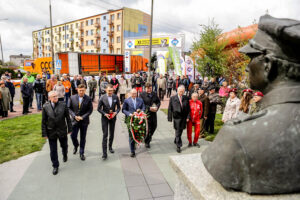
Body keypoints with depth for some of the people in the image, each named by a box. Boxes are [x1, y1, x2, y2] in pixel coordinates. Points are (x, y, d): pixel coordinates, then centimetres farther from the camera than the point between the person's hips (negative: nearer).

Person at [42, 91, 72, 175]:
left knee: (64, 145, 20)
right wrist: (44, 133, -4)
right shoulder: (45, 107, -7)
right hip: (51, 132, 0)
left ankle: (65, 155, 53)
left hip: (62, 131, 1)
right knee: (53, 151, 8)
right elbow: (43, 121, -3)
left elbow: (68, 118, -2)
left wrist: (69, 129, -1)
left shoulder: (63, 105, -7)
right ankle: (55, 166, 25)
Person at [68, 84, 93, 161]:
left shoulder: (88, 99, -6)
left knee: (83, 138, 8)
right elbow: (69, 108, 3)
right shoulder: (72, 97, -2)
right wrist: (74, 116, -11)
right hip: (75, 120, 1)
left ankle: (81, 153, 24)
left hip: (84, 121, -1)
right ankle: (76, 146, 37)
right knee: (73, 136, 2)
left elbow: (90, 110, -4)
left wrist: (82, 117, -13)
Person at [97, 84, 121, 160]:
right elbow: (99, 109, -3)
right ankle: (104, 153, -1)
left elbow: (118, 107, 4)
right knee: (105, 135, -6)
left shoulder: (116, 97, -5)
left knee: (112, 134, 16)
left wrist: (115, 112, -15)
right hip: (105, 118, -3)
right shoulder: (102, 98, -10)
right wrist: (105, 114, -17)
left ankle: (110, 147, 39)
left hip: (113, 117, 3)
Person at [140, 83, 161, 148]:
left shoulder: (154, 94, 7)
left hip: (153, 113, 5)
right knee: (148, 127, 0)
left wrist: (157, 107, -10)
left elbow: (158, 101, 11)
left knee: (154, 126, 15)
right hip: (146, 113, -5)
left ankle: (150, 135, 46)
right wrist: (149, 108, -21)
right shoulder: (142, 95, -8)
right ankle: (146, 142, 18)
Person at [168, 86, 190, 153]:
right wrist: (170, 118, -6)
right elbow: (170, 109, -2)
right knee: (177, 132, -1)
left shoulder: (186, 98, 4)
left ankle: (176, 141, 39)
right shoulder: (172, 98, -3)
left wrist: (188, 117, -3)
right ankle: (178, 146, 6)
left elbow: (188, 108, 6)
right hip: (176, 117, -3)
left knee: (180, 131, 16)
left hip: (184, 118, 3)